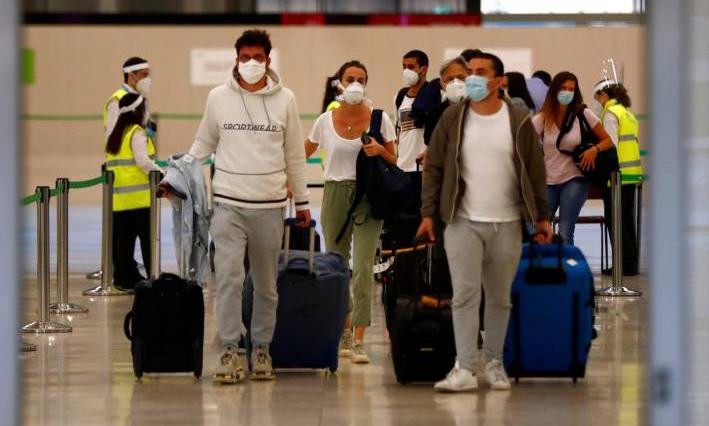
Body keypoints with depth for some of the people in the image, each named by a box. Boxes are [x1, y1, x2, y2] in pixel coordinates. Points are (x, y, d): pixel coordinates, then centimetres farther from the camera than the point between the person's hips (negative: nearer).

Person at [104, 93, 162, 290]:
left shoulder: (114, 135, 13)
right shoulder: (137, 133, -9)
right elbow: (142, 161, -20)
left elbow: (109, 165, 15)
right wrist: (160, 173, -9)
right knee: (149, 241, 0)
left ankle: (124, 278, 12)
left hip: (119, 199, 7)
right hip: (140, 199, -7)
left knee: (123, 241, 10)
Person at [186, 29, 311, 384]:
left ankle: (261, 349, 18)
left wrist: (302, 201, 13)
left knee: (266, 284, 8)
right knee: (228, 277, -13)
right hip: (229, 204, -1)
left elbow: (294, 155, 11)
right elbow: (203, 144, 13)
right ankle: (230, 350, -9)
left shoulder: (284, 99, 4)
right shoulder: (218, 98, 3)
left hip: (270, 207, 1)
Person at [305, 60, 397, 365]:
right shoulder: (325, 121, 4)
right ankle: (343, 332, 25)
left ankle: (358, 340, -14)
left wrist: (379, 150, -14)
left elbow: (394, 161, 6)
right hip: (335, 193, 3)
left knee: (362, 269, -13)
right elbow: (303, 155, 16)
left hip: (368, 196, -3)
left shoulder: (379, 119, -1)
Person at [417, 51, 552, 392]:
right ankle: (464, 368, -10)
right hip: (464, 223, -1)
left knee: (500, 297, 8)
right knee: (465, 294, -9)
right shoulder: (453, 119, 1)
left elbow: (534, 171, 6)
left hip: (507, 224, 1)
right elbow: (434, 168, 4)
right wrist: (428, 213, -2)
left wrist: (542, 217, 5)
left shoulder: (518, 122, 1)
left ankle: (495, 363, 19)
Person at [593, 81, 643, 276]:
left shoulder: (611, 113, -9)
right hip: (633, 172, 8)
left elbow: (611, 145, -15)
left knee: (614, 220, -3)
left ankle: (624, 264, -4)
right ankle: (632, 262, 14)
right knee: (627, 219, 12)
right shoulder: (627, 113, 17)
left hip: (618, 173, -8)